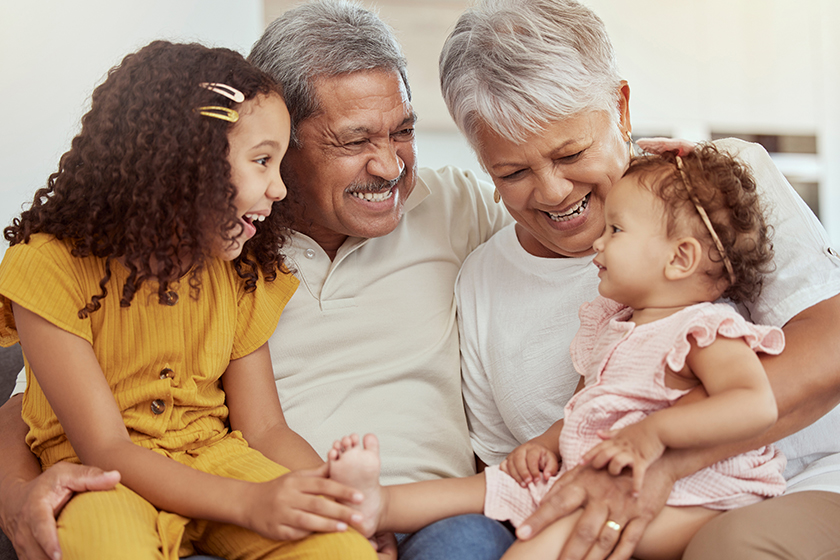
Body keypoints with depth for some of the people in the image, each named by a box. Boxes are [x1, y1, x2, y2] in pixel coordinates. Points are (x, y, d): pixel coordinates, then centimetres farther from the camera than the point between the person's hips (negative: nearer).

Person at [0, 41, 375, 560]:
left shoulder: (241, 273, 5)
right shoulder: (52, 266, -13)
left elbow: (264, 428, 3)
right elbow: (105, 448, -17)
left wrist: (333, 491, -18)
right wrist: (249, 503, -28)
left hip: (214, 458, 4)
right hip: (100, 478, -4)